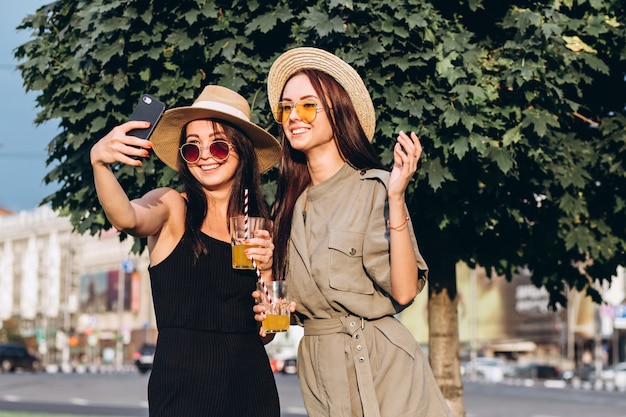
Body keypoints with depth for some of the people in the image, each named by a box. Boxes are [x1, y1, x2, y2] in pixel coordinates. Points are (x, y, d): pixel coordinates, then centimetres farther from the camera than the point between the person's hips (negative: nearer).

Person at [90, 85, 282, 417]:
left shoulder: (259, 224, 9)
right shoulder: (172, 208, -1)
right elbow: (127, 219, -25)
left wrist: (266, 269, -8)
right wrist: (100, 163, -42)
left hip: (252, 384, 4)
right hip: (182, 385, -4)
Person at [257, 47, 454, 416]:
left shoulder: (373, 187, -9)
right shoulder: (291, 203, 8)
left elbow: (403, 290, -19)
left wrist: (396, 198, -23)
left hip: (382, 366, -5)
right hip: (319, 369, 5)